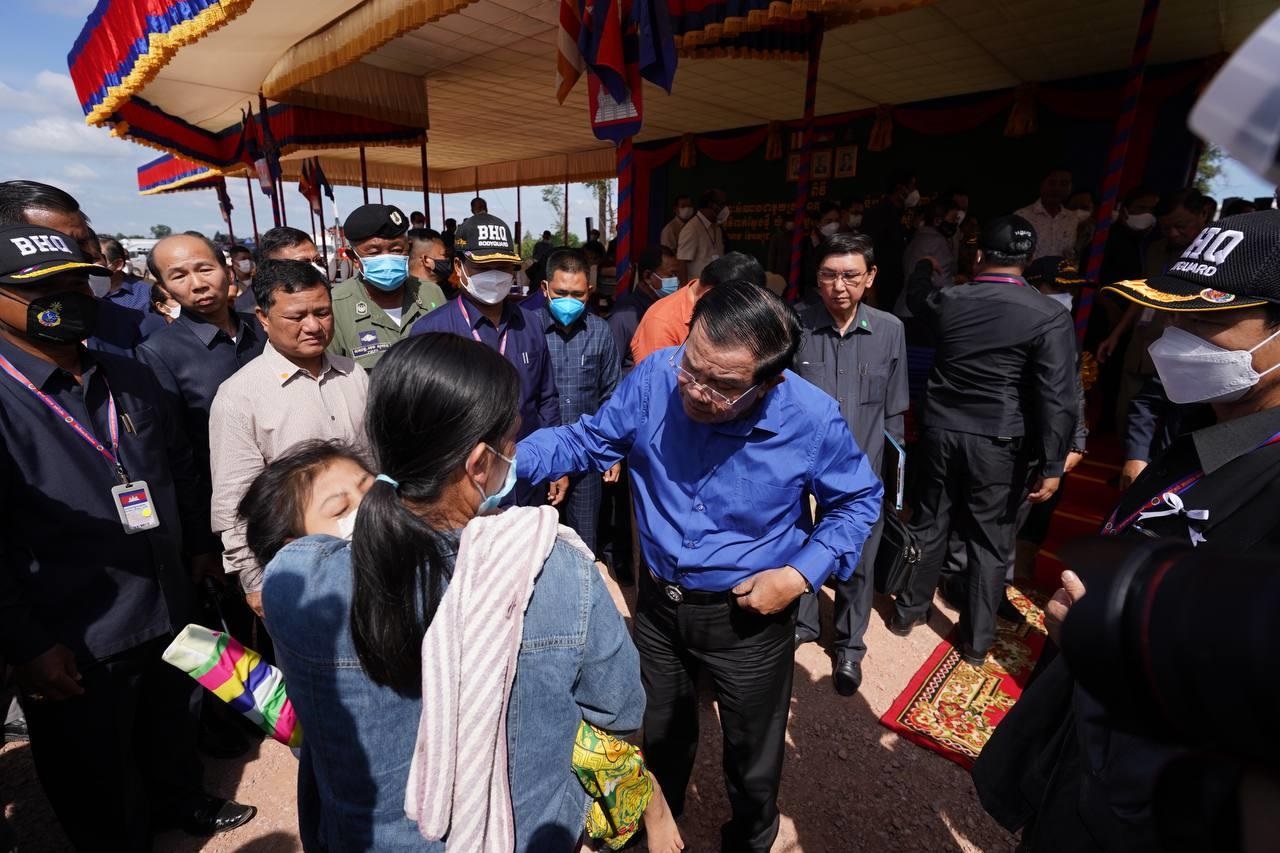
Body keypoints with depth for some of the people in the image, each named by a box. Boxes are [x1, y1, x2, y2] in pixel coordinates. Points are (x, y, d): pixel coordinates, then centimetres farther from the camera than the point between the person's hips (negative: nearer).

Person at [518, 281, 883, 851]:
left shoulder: (813, 419, -23)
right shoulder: (654, 377, -19)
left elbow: (858, 501, -5)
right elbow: (588, 439, -5)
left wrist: (801, 575, -17)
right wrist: (506, 462, -22)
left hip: (750, 616, -2)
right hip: (657, 602, 3)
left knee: (753, 764, 23)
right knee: (660, 739, 30)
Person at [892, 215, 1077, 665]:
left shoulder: (948, 300, -3)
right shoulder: (1050, 316, -12)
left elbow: (915, 299, 23)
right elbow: (1057, 399, -15)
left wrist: (924, 266, 43)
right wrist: (1051, 465, -8)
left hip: (941, 430, 3)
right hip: (998, 442, -2)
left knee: (929, 523, 16)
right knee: (989, 540, 10)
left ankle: (910, 610, 31)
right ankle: (977, 639, 24)